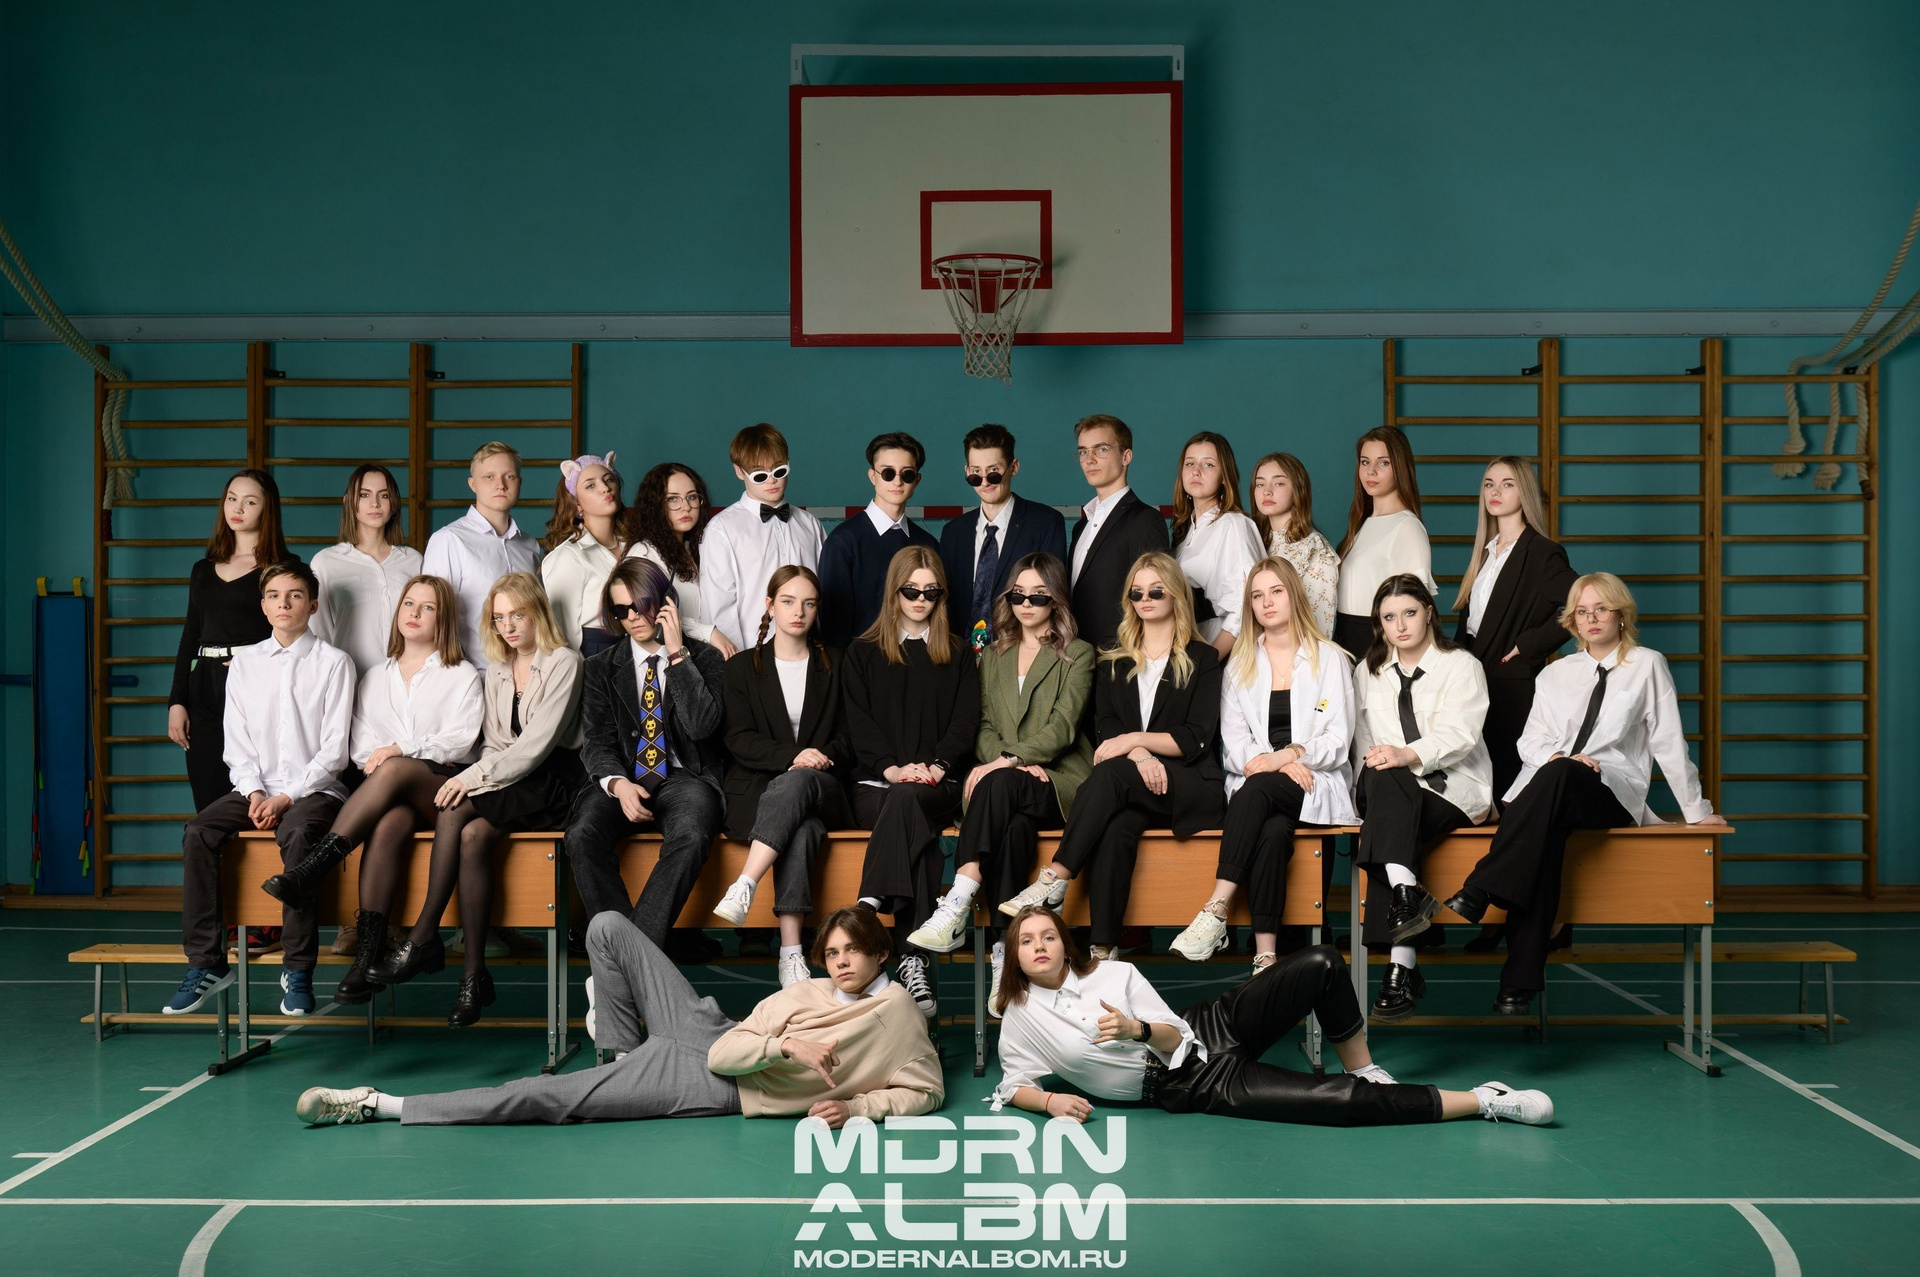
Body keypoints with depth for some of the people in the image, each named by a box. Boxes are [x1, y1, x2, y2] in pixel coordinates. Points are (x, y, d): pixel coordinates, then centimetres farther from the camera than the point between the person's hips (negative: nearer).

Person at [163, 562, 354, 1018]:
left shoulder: (333, 662, 1)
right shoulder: (245, 661, 13)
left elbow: (334, 748, -5)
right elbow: (236, 741, 9)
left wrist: (286, 797, -14)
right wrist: (255, 793, -8)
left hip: (313, 788, -4)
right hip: (255, 787, 4)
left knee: (297, 835, -36)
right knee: (198, 833, -24)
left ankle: (297, 969, -30)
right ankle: (205, 962, -17)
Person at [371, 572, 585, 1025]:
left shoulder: (563, 663, -2)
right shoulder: (496, 672, 21)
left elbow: (538, 743, -13)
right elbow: (494, 743, 16)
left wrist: (475, 777, -19)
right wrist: (479, 776, -7)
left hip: (553, 782, -5)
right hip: (507, 781, 5)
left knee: (455, 813, -28)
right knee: (472, 836, -29)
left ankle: (422, 939, -24)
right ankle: (473, 974, -30)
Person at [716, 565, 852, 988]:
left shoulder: (834, 666, 20)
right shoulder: (743, 667, 15)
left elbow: (849, 736, 14)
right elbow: (739, 739, 2)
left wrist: (823, 757, -10)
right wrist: (792, 756, -15)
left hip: (821, 786, 1)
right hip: (757, 789, -1)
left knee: (795, 784, -40)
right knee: (801, 828, -39)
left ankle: (744, 888, -51)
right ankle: (791, 952, -47)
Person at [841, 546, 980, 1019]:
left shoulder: (957, 657, 20)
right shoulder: (863, 653, 18)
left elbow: (966, 722, 8)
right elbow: (859, 724, 7)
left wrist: (936, 765, -11)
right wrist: (892, 768, -12)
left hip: (938, 784, 1)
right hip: (875, 782, 0)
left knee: (905, 801, -38)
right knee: (918, 830, -35)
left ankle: (870, 909, -45)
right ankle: (914, 959, -45)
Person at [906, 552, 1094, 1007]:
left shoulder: (1078, 654, 12)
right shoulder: (993, 656, 26)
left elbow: (1062, 727, -3)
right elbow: (983, 725, 15)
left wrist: (1010, 762, -18)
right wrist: (1010, 761, -8)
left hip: (1059, 780, -3)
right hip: (1006, 779, 3)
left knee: (1000, 785, -38)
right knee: (1017, 824, -36)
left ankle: (959, 906, -48)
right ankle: (1006, 945, -45)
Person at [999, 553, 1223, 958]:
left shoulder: (1202, 659, 11)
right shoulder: (1115, 660, 21)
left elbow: (1196, 739, 0)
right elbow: (1105, 728, 9)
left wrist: (1135, 739, -13)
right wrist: (1140, 756, -13)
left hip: (1190, 786, -2)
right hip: (1131, 787, 2)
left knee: (1110, 773, -34)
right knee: (1116, 828, -35)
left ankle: (1055, 880, -42)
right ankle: (1103, 948, -44)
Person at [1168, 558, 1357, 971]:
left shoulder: (1329, 659, 11)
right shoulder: (1241, 663, 19)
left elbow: (1338, 742, 2)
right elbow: (1233, 740, 8)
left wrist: (1289, 755, -16)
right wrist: (1273, 762, -13)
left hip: (1316, 785, -2)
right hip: (1256, 783, 2)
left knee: (1255, 789, -36)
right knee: (1272, 833, -34)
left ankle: (1217, 911, -43)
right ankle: (1265, 956, -41)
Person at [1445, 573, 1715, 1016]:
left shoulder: (1647, 666, 14)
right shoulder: (1555, 674, 24)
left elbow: (1669, 743, 11)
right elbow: (1531, 742, 15)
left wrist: (1696, 810, 9)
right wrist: (1554, 756, -8)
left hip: (1612, 794, -2)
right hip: (1547, 795, 3)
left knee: (1558, 774, -39)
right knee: (1544, 835, -36)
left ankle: (1477, 894, -45)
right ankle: (1521, 983, -41)